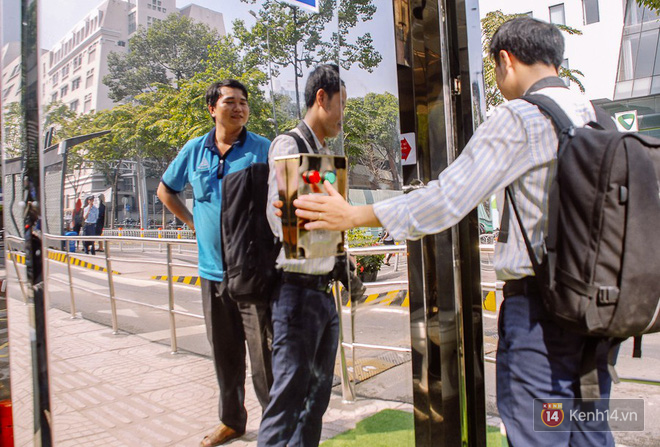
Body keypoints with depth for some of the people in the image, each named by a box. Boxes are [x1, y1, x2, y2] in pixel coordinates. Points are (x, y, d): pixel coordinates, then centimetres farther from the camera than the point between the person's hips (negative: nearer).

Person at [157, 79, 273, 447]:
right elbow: (166, 189, 22)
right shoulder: (195, 150, 8)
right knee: (225, 354, 16)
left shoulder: (263, 149, -4)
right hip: (213, 269, 4)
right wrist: (192, 221, 12)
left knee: (264, 352, -1)